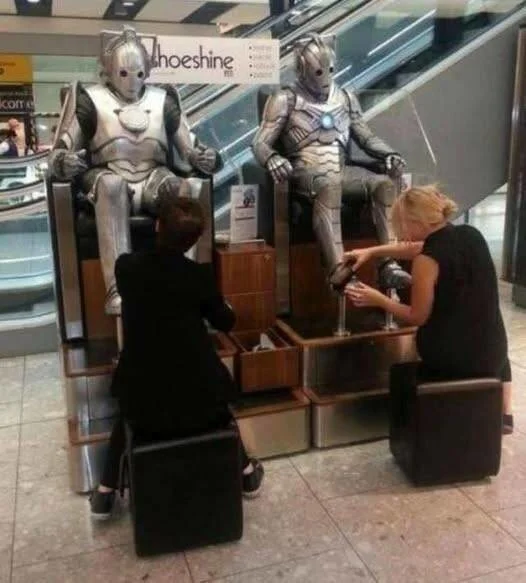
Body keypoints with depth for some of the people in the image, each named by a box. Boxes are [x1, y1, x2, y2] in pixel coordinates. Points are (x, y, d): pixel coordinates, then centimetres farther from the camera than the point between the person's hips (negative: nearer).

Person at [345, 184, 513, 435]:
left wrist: (377, 299, 0)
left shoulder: (427, 261, -19)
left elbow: (418, 317, -9)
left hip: (447, 359, -5)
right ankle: (504, 414, 32)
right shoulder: (471, 235, 0)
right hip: (490, 356, 5)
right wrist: (372, 251, 17)